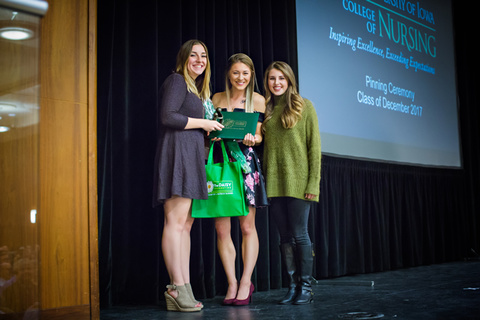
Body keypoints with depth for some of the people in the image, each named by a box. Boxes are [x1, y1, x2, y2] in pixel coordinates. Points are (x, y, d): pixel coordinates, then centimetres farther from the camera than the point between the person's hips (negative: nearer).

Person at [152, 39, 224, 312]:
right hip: (177, 151, -10)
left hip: (191, 156, 10)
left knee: (186, 224, 5)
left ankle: (185, 288, 5)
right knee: (176, 221, -11)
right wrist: (203, 123, -7)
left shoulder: (196, 87, 27)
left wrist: (210, 133, 10)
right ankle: (177, 288, -11)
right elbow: (168, 117, -14)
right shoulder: (177, 80, -1)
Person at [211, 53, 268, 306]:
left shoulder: (257, 100, 8)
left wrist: (251, 139, -16)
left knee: (247, 226, -2)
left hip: (245, 163, -2)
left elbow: (258, 135, 6)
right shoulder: (217, 98, 15)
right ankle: (232, 284, 6)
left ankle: (246, 282, 6)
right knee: (221, 228, -2)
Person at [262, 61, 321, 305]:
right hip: (274, 182, 4)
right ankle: (292, 286, 14)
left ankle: (306, 287, 7)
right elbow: (265, 146, 14)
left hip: (297, 181, -4)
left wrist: (313, 183, -10)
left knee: (299, 234, -3)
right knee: (285, 237, 7)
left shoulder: (304, 106, 1)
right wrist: (263, 179, 6)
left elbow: (314, 146, -3)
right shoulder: (266, 109, 14)